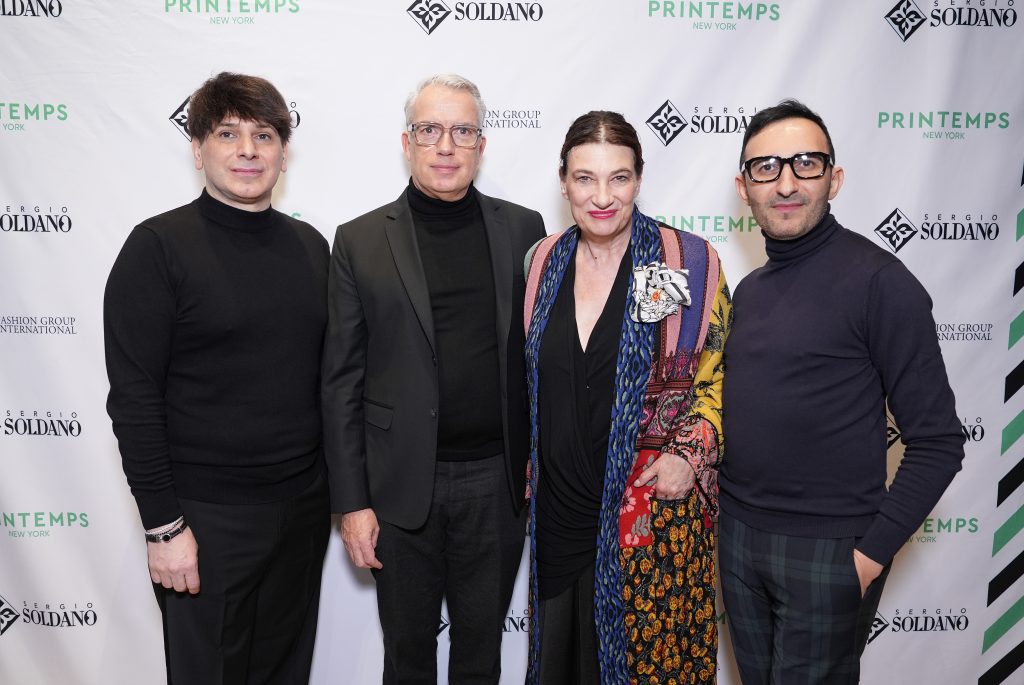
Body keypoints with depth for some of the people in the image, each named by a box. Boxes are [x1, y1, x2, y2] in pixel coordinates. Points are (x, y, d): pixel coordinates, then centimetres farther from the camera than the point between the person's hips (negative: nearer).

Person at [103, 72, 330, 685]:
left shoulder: (310, 245, 5)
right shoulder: (159, 247, -10)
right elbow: (134, 398, -12)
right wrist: (162, 525, -13)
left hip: (305, 506, 5)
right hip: (208, 517, -4)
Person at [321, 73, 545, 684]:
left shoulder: (523, 229, 2)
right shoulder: (361, 241, -2)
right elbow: (342, 380, -2)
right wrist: (352, 501, -4)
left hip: (497, 480, 1)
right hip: (402, 485, -1)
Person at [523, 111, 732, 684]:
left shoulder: (688, 261, -9)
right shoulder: (547, 260, 3)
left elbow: (720, 373, -2)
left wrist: (689, 454, -14)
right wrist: (526, 465, 12)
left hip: (654, 502, -3)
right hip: (560, 503, 4)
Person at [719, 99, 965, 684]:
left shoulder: (878, 280, -13)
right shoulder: (749, 289, 7)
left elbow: (937, 441, -13)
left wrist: (873, 553, -14)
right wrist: (730, 514, 7)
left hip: (829, 550, -6)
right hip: (738, 536, 6)